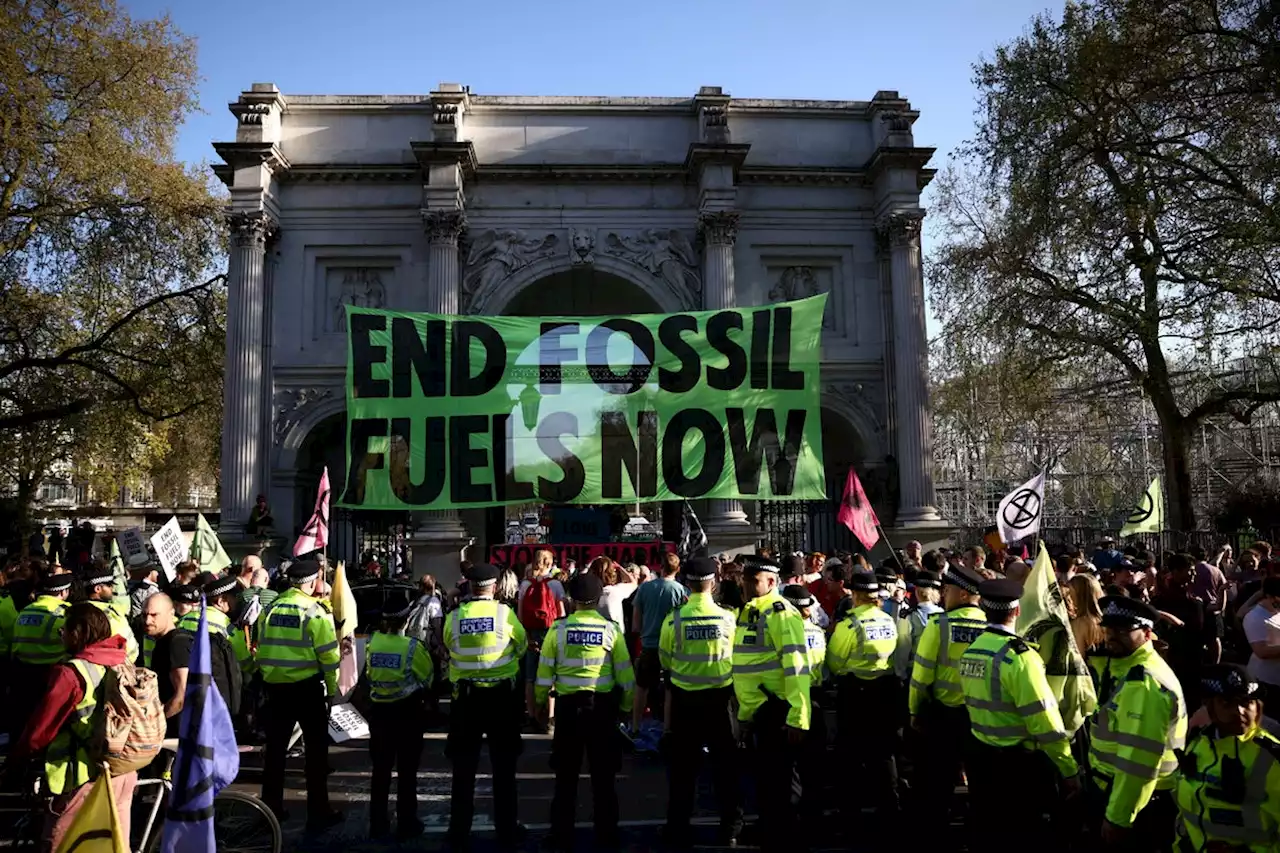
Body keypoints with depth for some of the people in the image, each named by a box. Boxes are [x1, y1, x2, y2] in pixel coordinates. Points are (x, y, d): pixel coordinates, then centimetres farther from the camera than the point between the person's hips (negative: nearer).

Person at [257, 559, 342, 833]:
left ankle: (271, 809, 23)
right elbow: (328, 655, -12)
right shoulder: (313, 611, -12)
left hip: (275, 686, 5)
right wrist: (332, 688, -1)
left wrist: (267, 676, 18)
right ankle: (318, 813, 8)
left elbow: (262, 648, 7)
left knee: (275, 748, 15)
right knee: (316, 749, 5)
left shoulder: (271, 609, 3)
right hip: (308, 687, -5)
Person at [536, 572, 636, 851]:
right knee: (603, 775, 12)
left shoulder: (558, 629, -6)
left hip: (568, 706, 0)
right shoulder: (611, 629, -7)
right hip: (603, 706, 0)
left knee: (566, 775, 13)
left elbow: (544, 671, -2)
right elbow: (625, 673, -3)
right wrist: (625, 706, 11)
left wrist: (539, 701, 14)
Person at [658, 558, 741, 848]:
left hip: (684, 698, 0)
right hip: (720, 697, 0)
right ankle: (731, 828, 20)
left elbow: (665, 661, 0)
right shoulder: (728, 618, -12)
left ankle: (678, 829, 19)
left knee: (682, 765, 12)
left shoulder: (674, 618, -13)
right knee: (726, 763, 14)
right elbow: (737, 659, 0)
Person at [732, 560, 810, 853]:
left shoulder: (779, 613, -15)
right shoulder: (749, 612, 13)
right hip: (758, 712, 9)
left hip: (777, 711, -9)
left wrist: (798, 718, -25)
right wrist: (745, 714, 23)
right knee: (764, 779, 20)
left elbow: (796, 667, -22)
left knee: (779, 783, 1)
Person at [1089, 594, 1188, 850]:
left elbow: (1139, 760, -27)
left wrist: (1118, 817, -22)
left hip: (1137, 802, -9)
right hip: (1116, 788, 9)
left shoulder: (1144, 683, -25)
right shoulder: (1123, 667, 8)